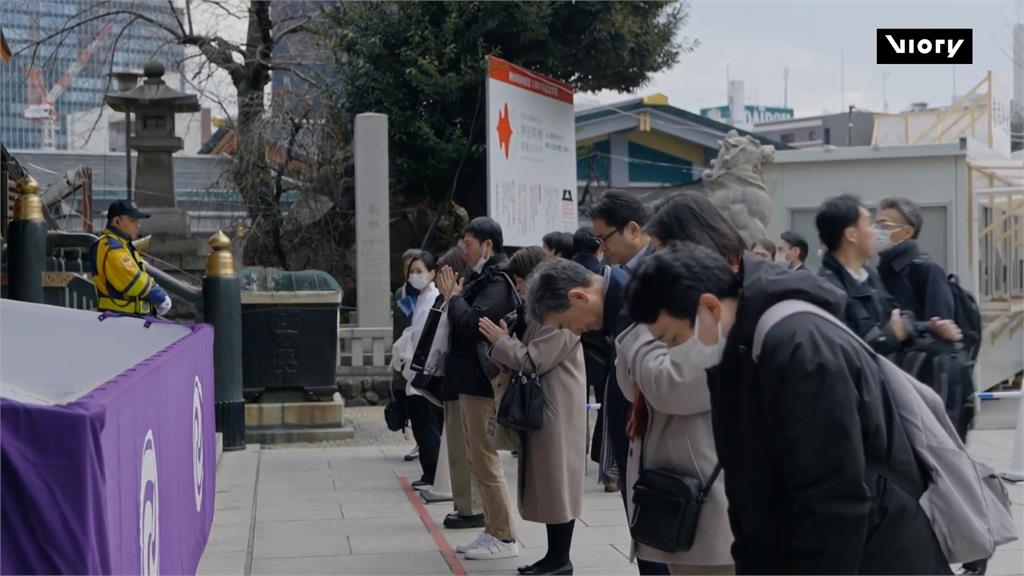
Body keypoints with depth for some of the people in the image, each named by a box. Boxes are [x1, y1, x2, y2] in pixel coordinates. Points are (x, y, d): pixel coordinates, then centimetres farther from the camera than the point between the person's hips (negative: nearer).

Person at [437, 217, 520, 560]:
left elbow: (472, 323, -25)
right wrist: (455, 296, 6)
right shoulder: (481, 279, 16)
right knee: (478, 460, 14)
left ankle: (504, 537, -1)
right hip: (471, 381, 10)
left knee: (486, 461, -7)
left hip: (483, 382, -10)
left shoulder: (496, 283, -14)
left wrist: (454, 296, -10)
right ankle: (493, 530, 20)